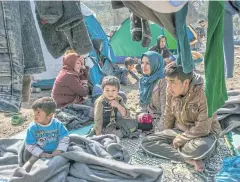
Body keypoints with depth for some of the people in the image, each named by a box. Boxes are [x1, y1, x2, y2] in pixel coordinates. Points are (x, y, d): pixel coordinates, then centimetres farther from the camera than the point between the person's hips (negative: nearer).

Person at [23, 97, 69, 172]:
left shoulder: (58, 124, -10)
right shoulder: (32, 127, -11)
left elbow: (64, 138, -2)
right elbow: (29, 145, -8)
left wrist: (59, 150, -16)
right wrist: (41, 154, -18)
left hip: (54, 152, 1)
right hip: (39, 153, -1)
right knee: (32, 160, -22)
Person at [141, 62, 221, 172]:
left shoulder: (204, 94, -27)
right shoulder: (171, 90, -11)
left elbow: (202, 128, -25)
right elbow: (169, 115, 5)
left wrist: (179, 140, -17)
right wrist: (168, 135, 12)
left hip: (204, 134, -6)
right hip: (179, 130, 6)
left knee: (199, 149, -42)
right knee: (146, 142, -12)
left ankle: (169, 148, -11)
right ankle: (189, 159, -18)